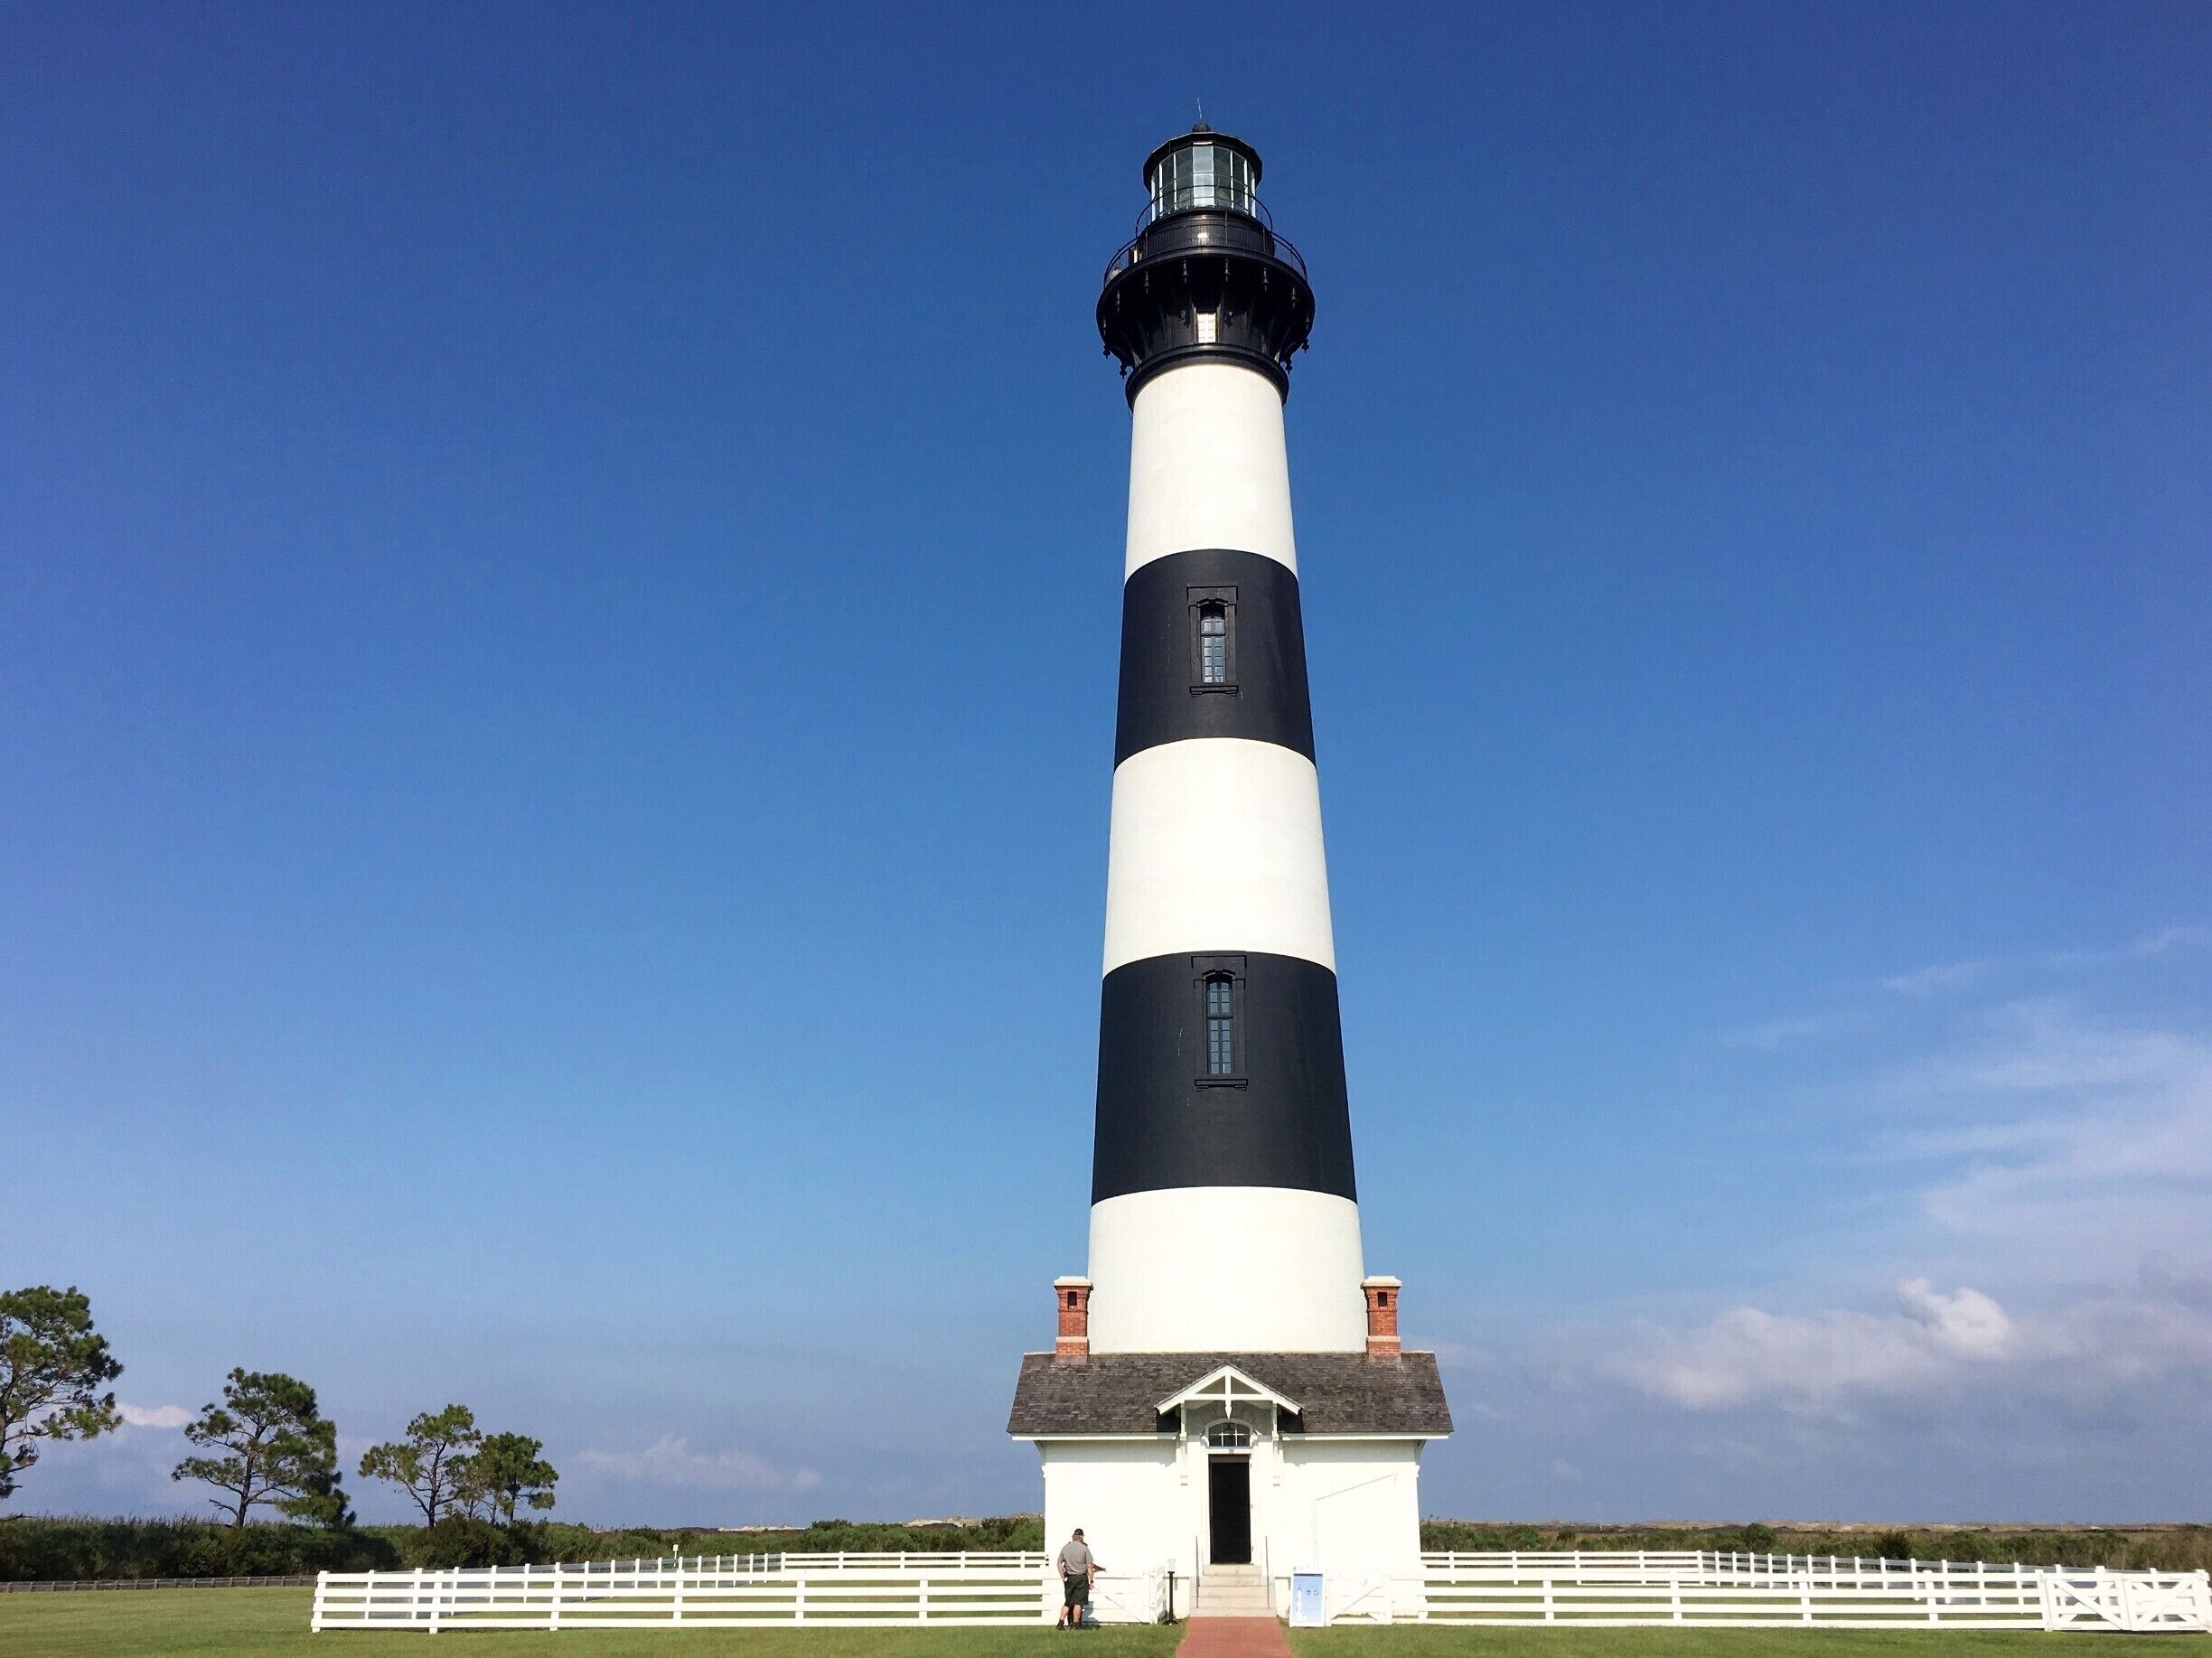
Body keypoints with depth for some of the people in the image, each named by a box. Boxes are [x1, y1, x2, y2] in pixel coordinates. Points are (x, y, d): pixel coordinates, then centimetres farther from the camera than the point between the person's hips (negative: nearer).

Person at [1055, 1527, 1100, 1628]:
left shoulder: (1065, 1547, 6)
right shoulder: (1084, 1548, -5)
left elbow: (1059, 1563, 9)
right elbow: (1089, 1566, -6)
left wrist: (1063, 1577, 16)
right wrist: (1091, 1580, -1)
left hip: (1069, 1578, 4)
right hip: (1081, 1578, -4)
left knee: (1068, 1602, 13)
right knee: (1078, 1602, 2)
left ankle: (1061, 1623, 5)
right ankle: (1075, 1624, 3)